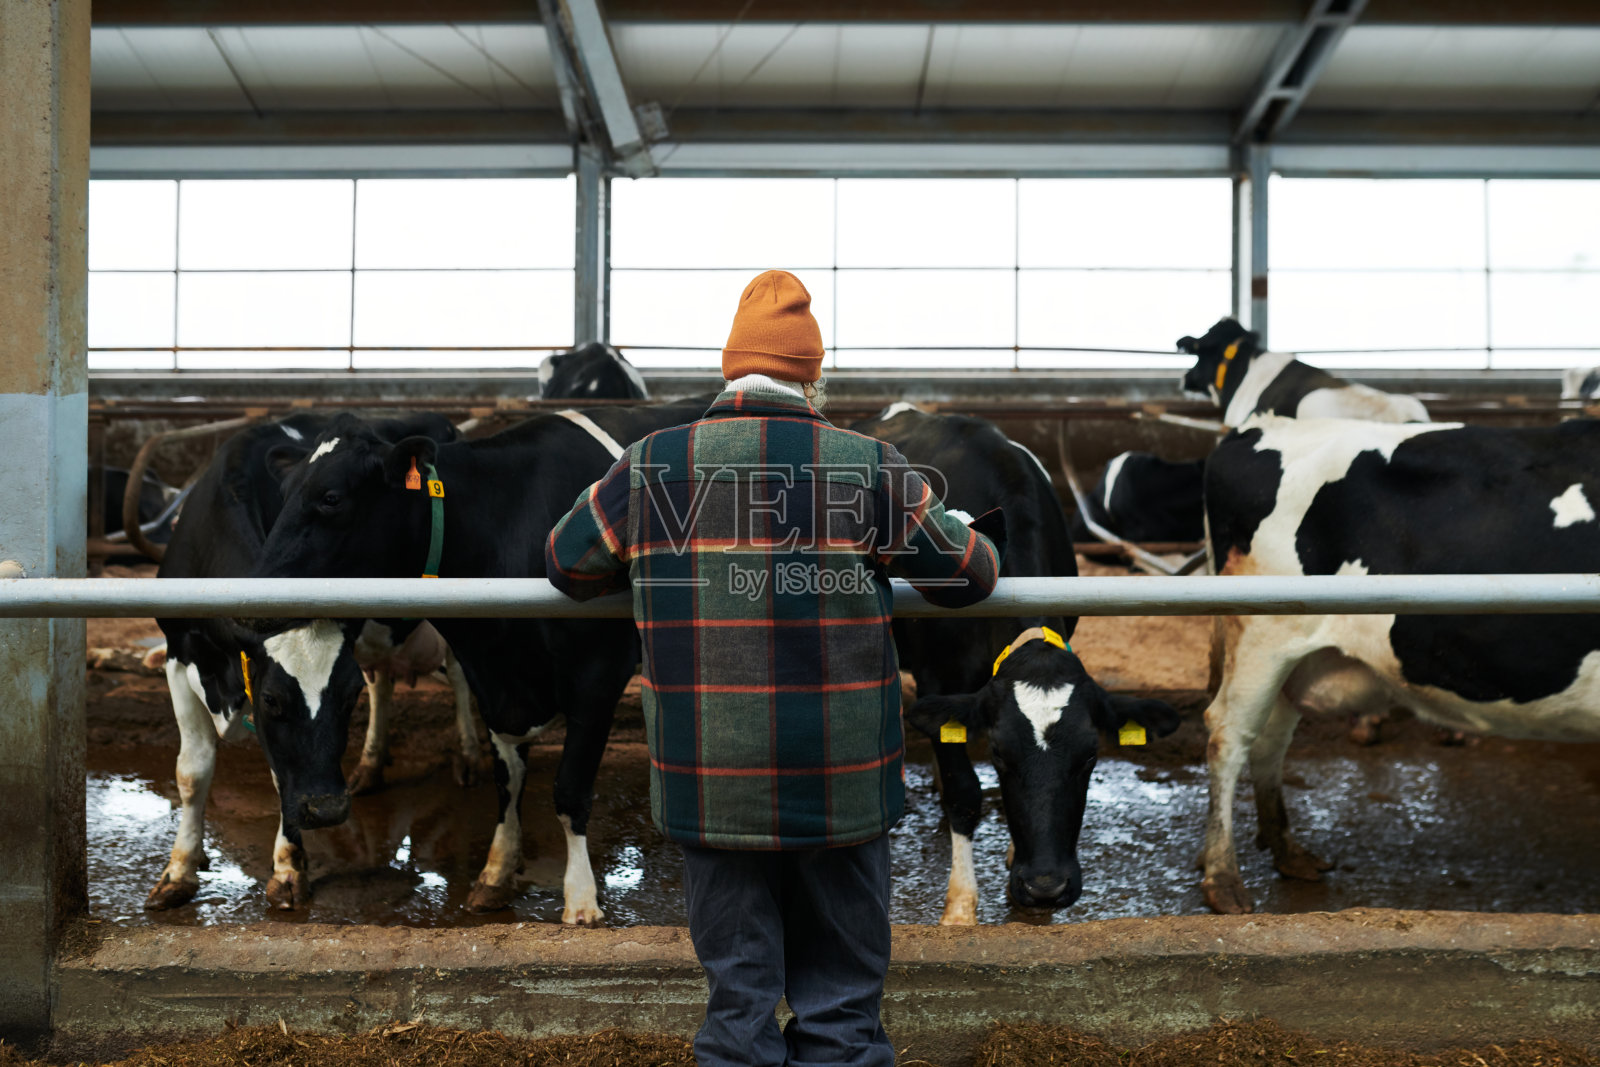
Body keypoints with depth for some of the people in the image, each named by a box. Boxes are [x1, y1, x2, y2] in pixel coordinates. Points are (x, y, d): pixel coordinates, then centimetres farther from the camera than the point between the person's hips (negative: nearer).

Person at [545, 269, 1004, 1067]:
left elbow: (566, 563, 12)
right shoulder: (869, 469, -4)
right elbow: (964, 572, 5)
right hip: (842, 788, -1)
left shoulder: (651, 466, -1)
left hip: (710, 785, 1)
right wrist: (987, 545, 28)